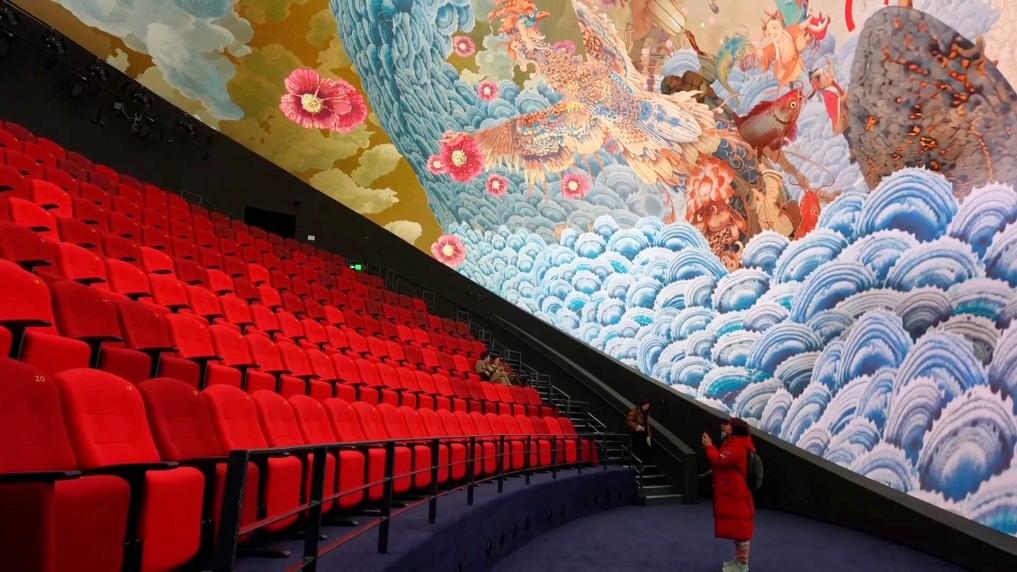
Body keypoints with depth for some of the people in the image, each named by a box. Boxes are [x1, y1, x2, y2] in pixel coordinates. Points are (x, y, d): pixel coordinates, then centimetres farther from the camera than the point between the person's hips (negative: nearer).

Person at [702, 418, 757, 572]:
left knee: (739, 529, -3)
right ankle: (739, 560, 28)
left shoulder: (738, 448, -22)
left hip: (736, 496, -11)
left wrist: (709, 446, -14)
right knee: (737, 528, 18)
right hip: (731, 494, 11)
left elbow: (719, 461, -27)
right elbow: (722, 461, 14)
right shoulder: (733, 444, 15)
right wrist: (710, 446, 5)